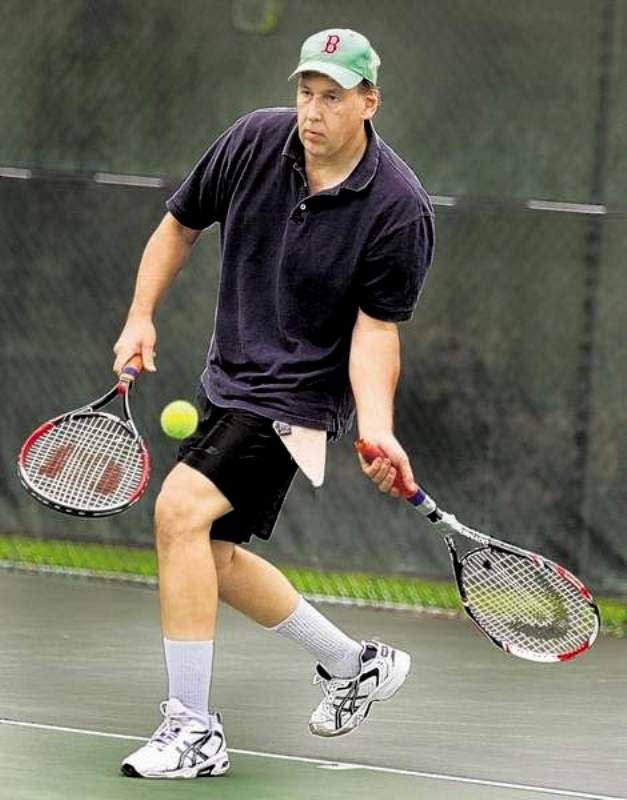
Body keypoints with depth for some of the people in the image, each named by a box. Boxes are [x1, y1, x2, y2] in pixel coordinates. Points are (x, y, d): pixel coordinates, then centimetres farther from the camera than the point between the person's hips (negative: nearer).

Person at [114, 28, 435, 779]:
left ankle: (193, 730, -18)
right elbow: (179, 224, 10)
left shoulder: (399, 209, -18)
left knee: (181, 510, -24)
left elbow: (375, 329, -13)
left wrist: (377, 430, -26)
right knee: (213, 557, 13)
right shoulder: (254, 140, -5)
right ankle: (356, 664, 33)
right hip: (229, 380, 7)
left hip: (297, 397, -7)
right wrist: (140, 316, 1)